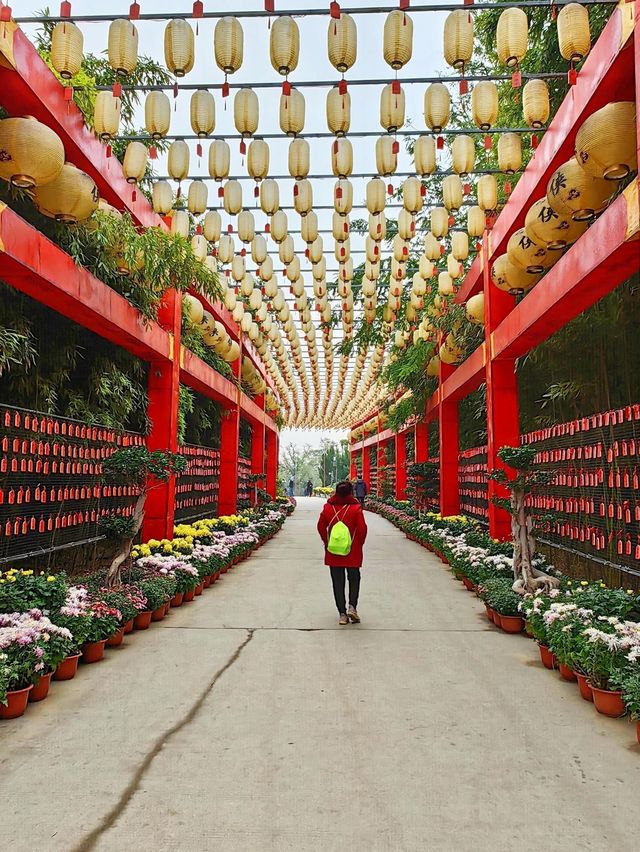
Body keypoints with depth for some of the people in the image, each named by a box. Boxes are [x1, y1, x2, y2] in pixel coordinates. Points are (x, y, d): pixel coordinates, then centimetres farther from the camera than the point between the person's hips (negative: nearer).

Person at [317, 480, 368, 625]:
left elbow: (321, 527, 1)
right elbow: (362, 528, -11)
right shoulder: (356, 508, -9)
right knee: (354, 579, 16)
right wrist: (359, 544, 4)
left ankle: (342, 613, 8)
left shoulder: (328, 507, -1)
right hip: (353, 552, -2)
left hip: (333, 552, 2)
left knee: (338, 582, 8)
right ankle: (352, 606, 1)